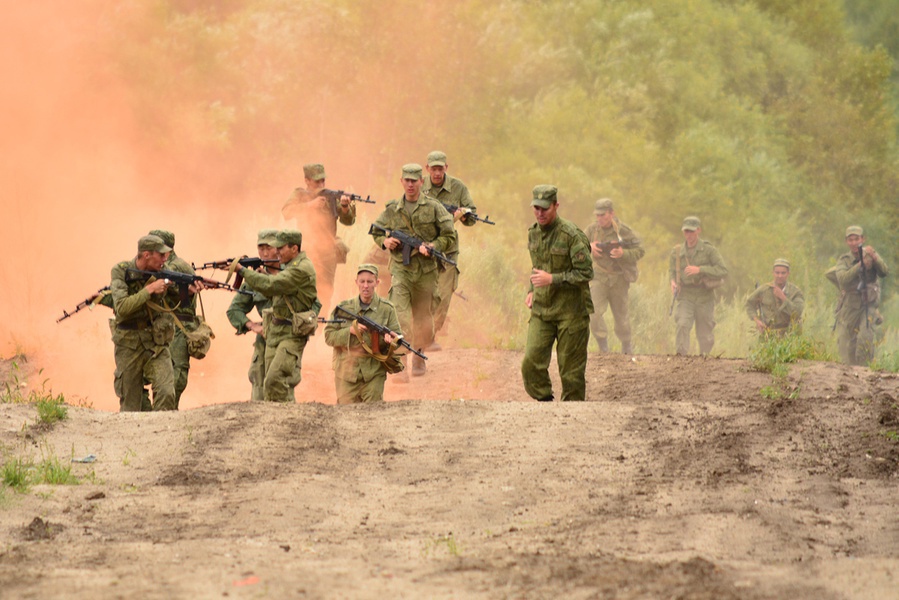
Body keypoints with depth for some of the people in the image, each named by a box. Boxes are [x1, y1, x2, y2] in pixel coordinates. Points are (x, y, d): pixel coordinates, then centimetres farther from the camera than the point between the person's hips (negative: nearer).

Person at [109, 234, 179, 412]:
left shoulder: (162, 272, 0)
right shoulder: (121, 271, -10)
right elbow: (122, 308, -21)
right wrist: (149, 289, -25)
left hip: (156, 342, 2)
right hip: (129, 343, -2)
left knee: (166, 393, -17)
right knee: (130, 403, 5)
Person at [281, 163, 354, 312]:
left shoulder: (331, 196, 10)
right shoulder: (300, 195, 4)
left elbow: (348, 221, 8)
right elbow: (286, 212, -14)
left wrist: (345, 206, -13)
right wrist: (311, 204, -22)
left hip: (329, 253, 4)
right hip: (309, 251, -4)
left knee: (326, 292, 8)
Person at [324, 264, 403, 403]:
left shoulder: (386, 309, 2)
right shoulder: (344, 308, 3)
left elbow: (399, 337, 2)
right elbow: (329, 336, 1)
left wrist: (392, 339, -22)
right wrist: (350, 331, -15)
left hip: (374, 374, -1)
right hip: (347, 373, 1)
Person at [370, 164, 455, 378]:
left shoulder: (433, 207, -1)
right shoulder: (392, 209, 4)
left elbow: (450, 236, 1)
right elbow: (376, 231, 17)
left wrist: (432, 246, -16)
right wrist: (385, 241, -5)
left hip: (426, 270, 0)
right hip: (401, 269, 0)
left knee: (422, 317, 12)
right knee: (399, 317, -14)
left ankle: (419, 359, 31)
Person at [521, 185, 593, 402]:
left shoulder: (571, 235, -14)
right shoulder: (533, 233, 8)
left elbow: (585, 273, -15)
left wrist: (552, 279, -21)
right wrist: (532, 290, 10)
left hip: (570, 311, -6)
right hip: (541, 309, 6)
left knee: (571, 369, 1)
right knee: (531, 362, -5)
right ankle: (545, 402, 12)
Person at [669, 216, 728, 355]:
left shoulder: (709, 250, -6)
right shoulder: (677, 252, 3)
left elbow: (723, 271, -13)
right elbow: (672, 270, 18)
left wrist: (699, 270, -23)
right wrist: (673, 282, -6)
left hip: (704, 298, -1)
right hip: (685, 297, 1)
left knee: (705, 333, 7)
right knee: (682, 325, -22)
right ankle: (681, 355, -22)